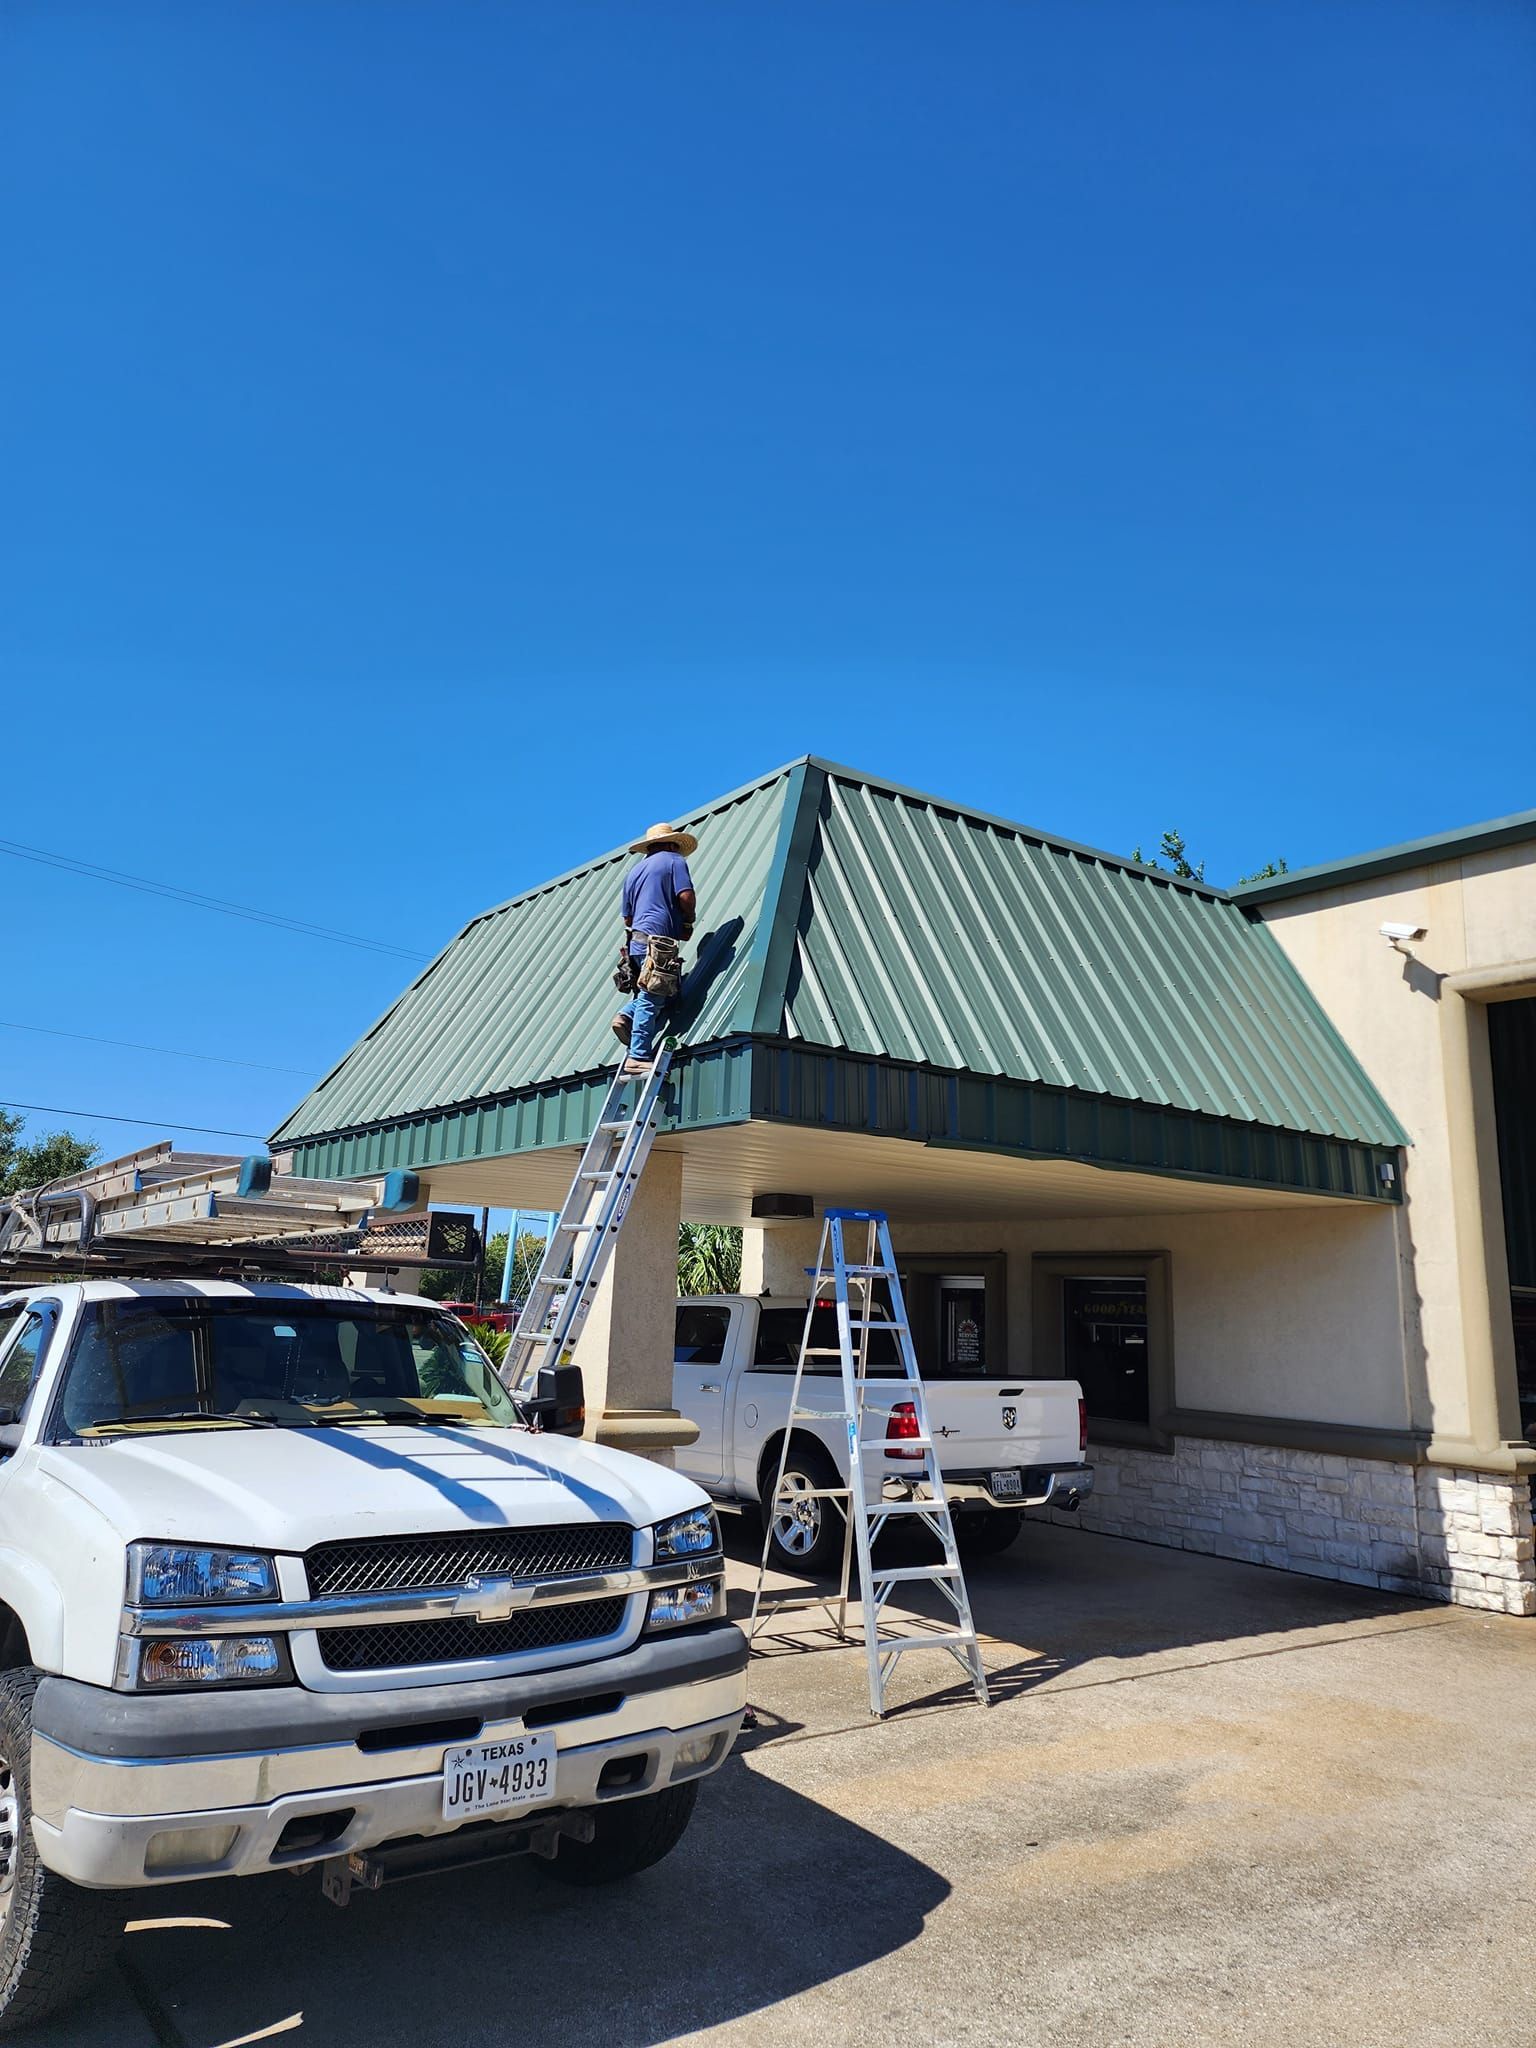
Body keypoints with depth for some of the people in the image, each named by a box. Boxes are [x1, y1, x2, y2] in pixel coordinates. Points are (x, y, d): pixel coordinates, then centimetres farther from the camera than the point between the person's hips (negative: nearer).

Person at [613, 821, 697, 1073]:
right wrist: (689, 920, 8)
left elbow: (627, 918, 25)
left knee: (661, 995, 17)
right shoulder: (674, 860, 6)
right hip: (658, 940, -7)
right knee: (651, 1000, -9)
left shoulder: (634, 871, 25)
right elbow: (686, 896, -8)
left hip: (635, 939, 7)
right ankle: (639, 1057, -12)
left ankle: (626, 1016, -3)